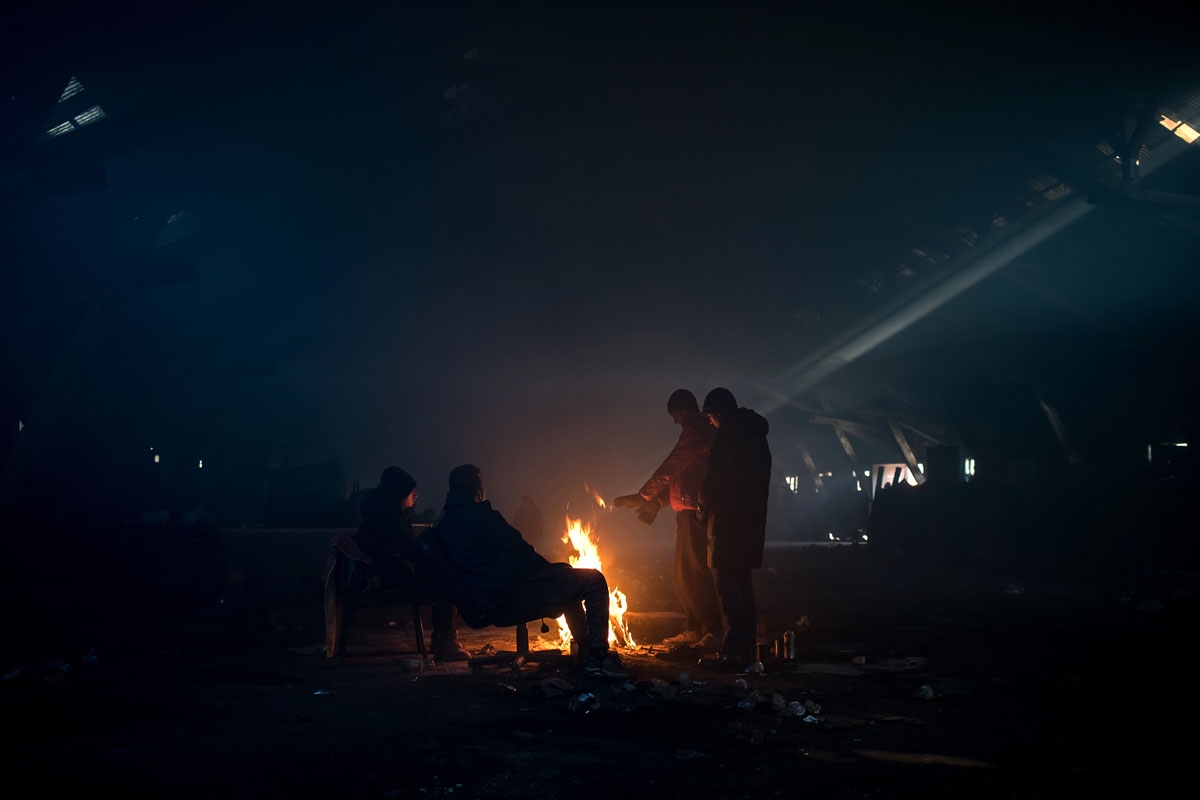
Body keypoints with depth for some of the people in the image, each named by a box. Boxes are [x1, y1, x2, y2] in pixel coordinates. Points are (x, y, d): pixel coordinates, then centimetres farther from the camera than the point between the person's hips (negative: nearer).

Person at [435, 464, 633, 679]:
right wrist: (549, 568, 8)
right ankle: (599, 657, -5)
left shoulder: (446, 522, 11)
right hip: (508, 598, -10)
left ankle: (585, 650, 29)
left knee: (565, 574, 28)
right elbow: (520, 549, -11)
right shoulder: (480, 517, -17)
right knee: (594, 581, -5)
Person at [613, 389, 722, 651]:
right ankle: (693, 630, 18)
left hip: (695, 512, -10)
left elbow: (669, 469, -15)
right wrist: (657, 501, 12)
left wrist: (641, 497, -8)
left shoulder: (696, 431, -13)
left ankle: (715, 631, -8)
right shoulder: (703, 431, 20)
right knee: (682, 575, 13)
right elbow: (679, 473, 20)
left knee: (694, 573, -10)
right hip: (689, 512, 10)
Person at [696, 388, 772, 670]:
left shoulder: (728, 434, -11)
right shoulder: (756, 434, 16)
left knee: (729, 587, -6)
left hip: (728, 520, -9)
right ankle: (746, 649, 20)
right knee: (742, 585, 15)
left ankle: (733, 652, -7)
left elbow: (714, 479, -15)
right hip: (753, 521, 9)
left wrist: (704, 509, 3)